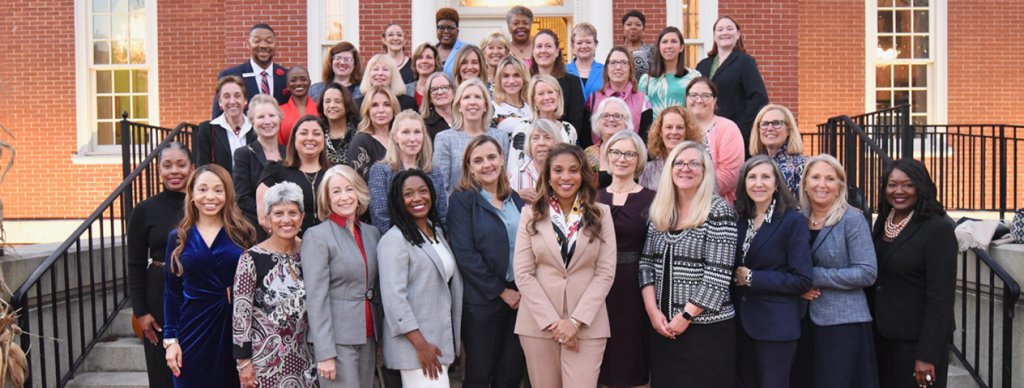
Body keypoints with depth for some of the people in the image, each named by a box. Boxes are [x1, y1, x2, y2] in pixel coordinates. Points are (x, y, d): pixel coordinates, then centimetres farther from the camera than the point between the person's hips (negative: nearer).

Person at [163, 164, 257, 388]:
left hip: (235, 329, -1)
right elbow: (172, 292, 7)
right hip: (194, 331, 1)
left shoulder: (243, 234, 1)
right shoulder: (178, 238, 5)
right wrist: (170, 339, 2)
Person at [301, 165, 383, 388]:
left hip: (368, 337, 6)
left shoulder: (372, 233, 12)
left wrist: (381, 339, 13)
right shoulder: (316, 236, -5)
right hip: (337, 339, -6)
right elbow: (316, 298, -10)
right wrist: (324, 353, -14)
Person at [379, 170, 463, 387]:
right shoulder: (394, 240, -9)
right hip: (414, 343, -7)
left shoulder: (438, 232, 17)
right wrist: (421, 344, -19)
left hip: (441, 340, 8)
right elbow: (394, 297, -17)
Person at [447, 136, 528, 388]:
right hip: (482, 299, -5)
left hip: (518, 298, 5)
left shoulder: (515, 199, 13)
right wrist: (501, 291, -12)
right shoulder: (462, 199, -5)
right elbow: (465, 254, -12)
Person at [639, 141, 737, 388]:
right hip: (662, 326, 5)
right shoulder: (659, 210, 8)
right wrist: (653, 310, -4)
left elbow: (717, 275, -14)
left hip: (707, 328, -5)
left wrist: (686, 316, -13)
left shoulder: (719, 211, -9)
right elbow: (647, 263, 7)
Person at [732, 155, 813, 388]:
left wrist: (752, 278, -15)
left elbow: (803, 280, -14)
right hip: (741, 322, 5)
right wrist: (737, 277, -5)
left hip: (775, 326, -5)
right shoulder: (740, 220, 7)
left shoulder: (794, 221, -9)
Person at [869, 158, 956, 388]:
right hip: (881, 335, 6)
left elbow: (941, 297, -16)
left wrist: (927, 355, -19)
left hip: (917, 340, -6)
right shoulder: (882, 224, 8)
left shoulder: (938, 229, -13)